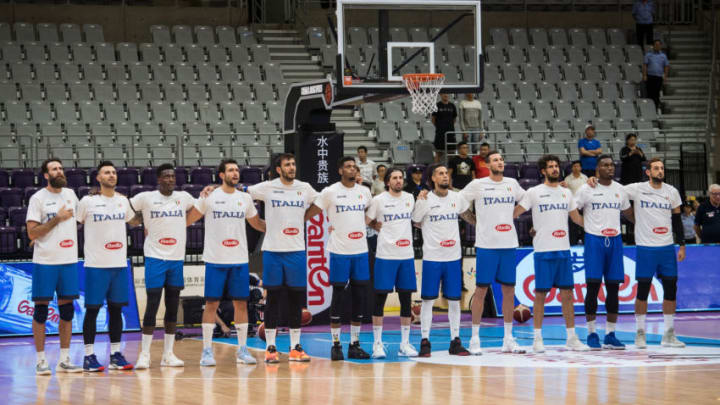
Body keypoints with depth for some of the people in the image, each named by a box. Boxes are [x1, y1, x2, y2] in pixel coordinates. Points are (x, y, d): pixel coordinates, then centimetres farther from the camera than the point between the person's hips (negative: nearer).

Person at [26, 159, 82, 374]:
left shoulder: (70, 194, 10)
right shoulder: (38, 198, -6)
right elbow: (32, 233, -12)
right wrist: (57, 219, -16)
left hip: (69, 260, 5)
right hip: (45, 262, -5)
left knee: (67, 311, 6)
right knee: (41, 310, -1)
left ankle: (64, 360, 11)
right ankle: (41, 360, 4)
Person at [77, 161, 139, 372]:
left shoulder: (123, 201, 9)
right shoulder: (87, 202, -6)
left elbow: (134, 220, 28)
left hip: (120, 265, 5)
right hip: (96, 265, -5)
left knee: (116, 309, 7)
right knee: (92, 309, -2)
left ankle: (115, 354, 13)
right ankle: (89, 356, 2)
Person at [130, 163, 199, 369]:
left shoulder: (183, 197, 7)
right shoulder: (146, 198, -3)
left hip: (177, 259, 4)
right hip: (155, 258, -4)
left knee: (173, 307, 6)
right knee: (152, 306, -8)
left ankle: (168, 354, 12)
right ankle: (144, 354, -3)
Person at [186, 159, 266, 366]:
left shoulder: (245, 198, 9)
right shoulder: (209, 197, -2)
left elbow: (256, 223, 22)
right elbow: (188, 220, 2)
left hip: (240, 261, 3)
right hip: (215, 261, -3)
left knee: (241, 303, 4)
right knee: (211, 303, -3)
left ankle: (242, 349, 11)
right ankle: (207, 351, 2)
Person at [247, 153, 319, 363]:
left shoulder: (304, 188, 6)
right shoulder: (267, 188, -2)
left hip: (297, 251, 3)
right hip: (273, 250, -3)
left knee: (296, 298, 5)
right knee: (273, 297, 0)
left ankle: (295, 346, 12)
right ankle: (270, 347, 4)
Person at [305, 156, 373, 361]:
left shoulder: (364, 191, 10)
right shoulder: (330, 192, -4)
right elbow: (309, 214, 0)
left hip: (361, 251, 4)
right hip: (339, 251, -4)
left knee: (359, 296, 5)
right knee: (338, 295, -1)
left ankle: (355, 344, 11)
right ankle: (336, 344, 5)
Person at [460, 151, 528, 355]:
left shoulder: (512, 183, 10)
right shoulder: (478, 185, -2)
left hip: (509, 244, 4)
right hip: (486, 245, -4)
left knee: (509, 290, 5)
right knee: (481, 290, -2)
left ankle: (508, 339, 11)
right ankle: (475, 339, 4)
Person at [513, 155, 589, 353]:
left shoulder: (566, 193, 13)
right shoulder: (534, 193, -1)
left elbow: (576, 218, 24)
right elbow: (514, 213, 1)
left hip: (564, 249, 4)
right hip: (543, 250, -4)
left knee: (567, 293, 4)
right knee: (540, 294, -1)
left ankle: (572, 338, 9)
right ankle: (537, 338, 5)